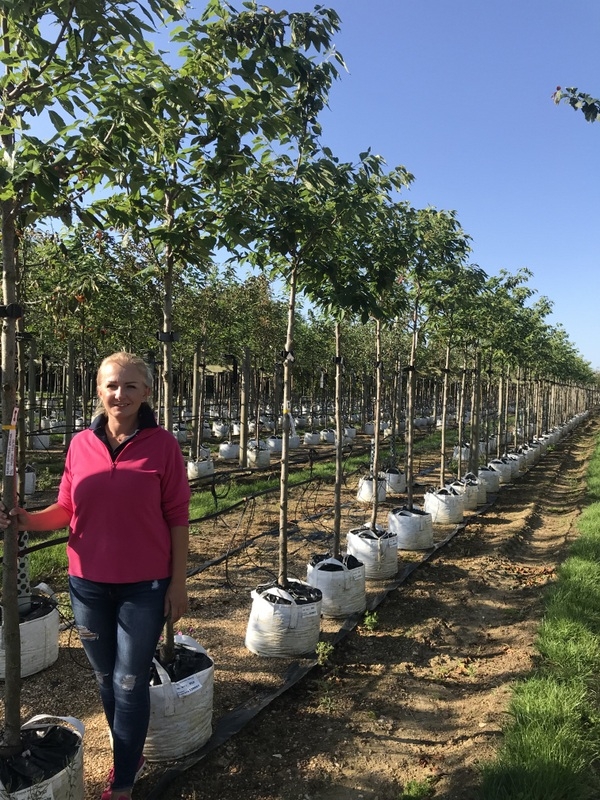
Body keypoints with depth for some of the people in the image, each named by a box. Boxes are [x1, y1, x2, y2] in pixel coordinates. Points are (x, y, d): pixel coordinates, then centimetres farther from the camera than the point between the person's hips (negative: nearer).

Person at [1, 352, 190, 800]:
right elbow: (67, 510, 3)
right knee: (107, 680, 19)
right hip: (88, 585, 4)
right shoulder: (81, 445, -2)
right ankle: (131, 758, 44)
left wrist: (179, 583, -8)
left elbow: (177, 518, -8)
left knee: (130, 684, 8)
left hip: (144, 587, -3)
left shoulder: (162, 445, -11)